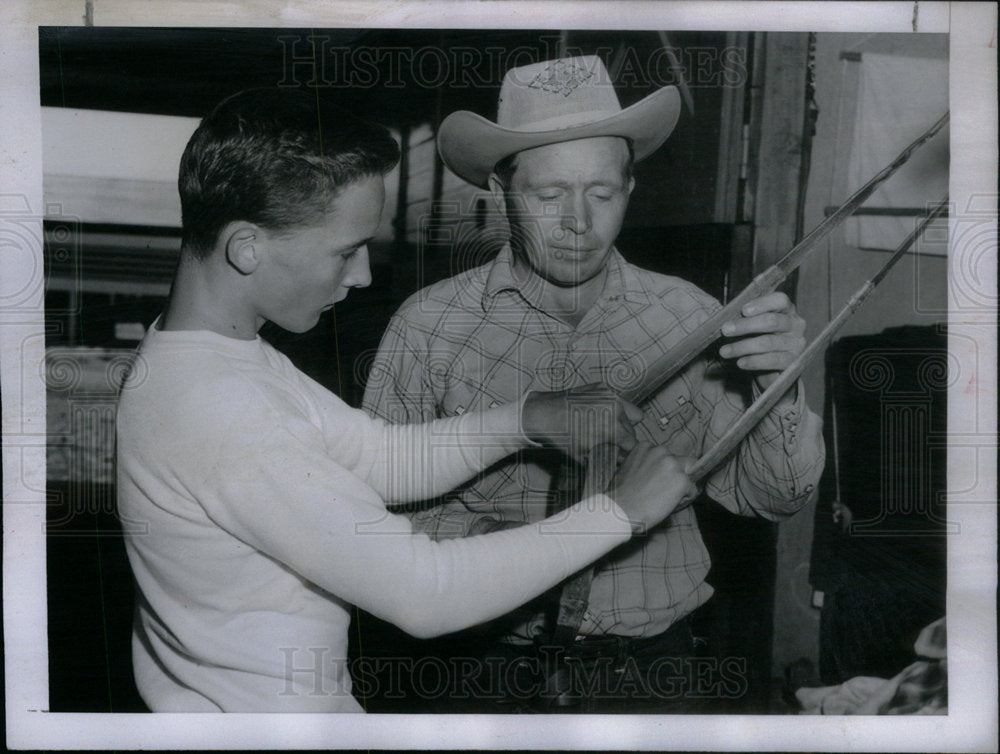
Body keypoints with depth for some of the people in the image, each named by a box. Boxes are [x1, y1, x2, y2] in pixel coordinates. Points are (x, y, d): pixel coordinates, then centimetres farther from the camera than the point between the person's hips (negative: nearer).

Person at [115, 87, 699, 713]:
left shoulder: (212, 349, 0)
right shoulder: (221, 413, -30)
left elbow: (381, 459, 2)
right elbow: (425, 595, -28)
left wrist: (525, 419, -12)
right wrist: (624, 510, -21)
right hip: (266, 715, -8)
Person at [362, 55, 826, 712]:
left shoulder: (689, 318, -5)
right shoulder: (428, 325, -10)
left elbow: (764, 498, -3)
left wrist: (780, 388, -20)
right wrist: (487, 541, -23)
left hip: (648, 661, 2)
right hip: (487, 657, -1)